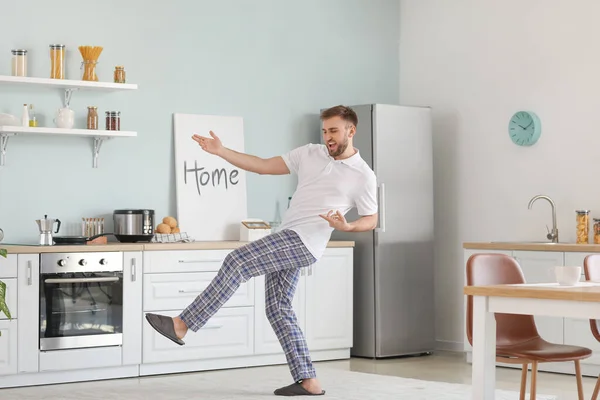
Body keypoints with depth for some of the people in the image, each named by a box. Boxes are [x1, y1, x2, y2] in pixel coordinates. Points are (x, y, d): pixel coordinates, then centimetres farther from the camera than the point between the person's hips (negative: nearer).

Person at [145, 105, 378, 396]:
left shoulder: (364, 176, -1)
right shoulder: (309, 154, 13)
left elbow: (371, 220, 6)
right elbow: (263, 166, 13)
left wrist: (346, 226, -16)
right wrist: (220, 151, 5)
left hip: (303, 243, -7)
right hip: (285, 241, 7)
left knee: (237, 261, -20)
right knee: (278, 309, 5)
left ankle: (182, 325, -20)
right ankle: (308, 381, 8)